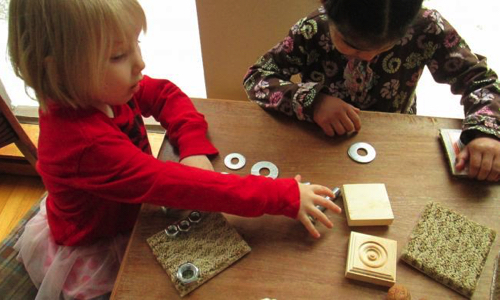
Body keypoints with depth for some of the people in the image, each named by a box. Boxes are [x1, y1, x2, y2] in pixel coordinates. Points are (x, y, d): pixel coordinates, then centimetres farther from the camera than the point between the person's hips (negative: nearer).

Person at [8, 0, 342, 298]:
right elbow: (178, 185, -43)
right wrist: (284, 196, -42)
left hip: (125, 209, 6)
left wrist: (195, 147, -23)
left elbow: (166, 94, -5)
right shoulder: (85, 142, -40)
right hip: (94, 255, -6)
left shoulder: (96, 91, -18)